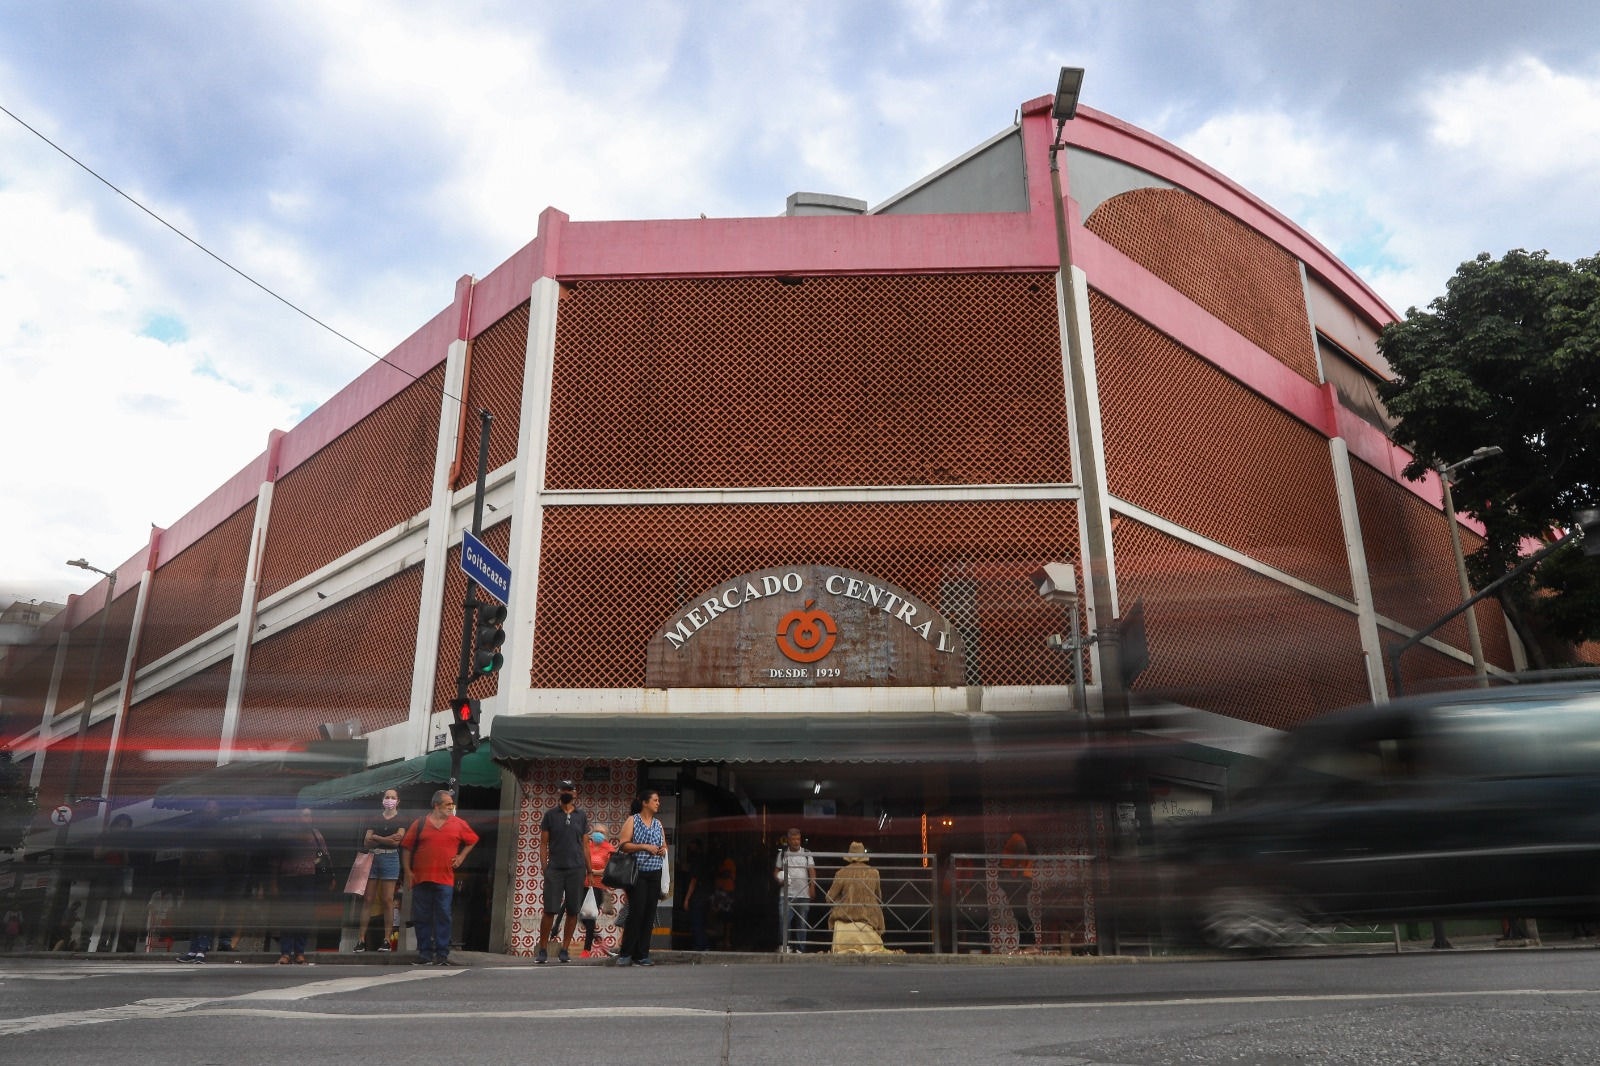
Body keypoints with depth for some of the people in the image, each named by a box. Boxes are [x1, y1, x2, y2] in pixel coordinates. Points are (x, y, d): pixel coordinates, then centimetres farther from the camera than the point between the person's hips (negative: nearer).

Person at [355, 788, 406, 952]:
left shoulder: (401, 821, 6)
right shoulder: (375, 820, 15)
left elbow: (396, 841, -8)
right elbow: (366, 843, 5)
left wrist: (376, 837, -2)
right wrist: (387, 839, -8)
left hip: (390, 859, -3)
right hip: (372, 859, 3)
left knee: (387, 900, -5)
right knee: (367, 899, -2)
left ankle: (387, 939, -3)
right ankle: (361, 938, -2)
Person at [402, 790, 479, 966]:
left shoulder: (458, 824, 7)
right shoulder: (421, 823, 5)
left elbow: (472, 840, 20)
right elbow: (407, 847, 8)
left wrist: (461, 857, 11)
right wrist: (407, 871, 1)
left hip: (445, 879, 0)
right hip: (421, 878, 0)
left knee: (443, 917, -4)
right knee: (422, 918, 3)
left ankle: (442, 954, -1)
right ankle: (425, 954, 11)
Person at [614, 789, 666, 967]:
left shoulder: (658, 823, 17)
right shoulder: (632, 821, 0)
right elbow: (624, 845, -8)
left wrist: (663, 850, 3)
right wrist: (644, 847, -15)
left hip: (655, 874, 6)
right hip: (638, 873, -6)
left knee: (649, 915, 2)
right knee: (636, 912, -11)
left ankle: (641, 955, 8)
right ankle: (625, 953, 0)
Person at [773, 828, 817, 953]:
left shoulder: (807, 854, 7)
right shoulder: (782, 854, 8)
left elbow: (812, 871, 1)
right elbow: (776, 871, 14)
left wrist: (812, 887, -13)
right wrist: (779, 879, -8)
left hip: (803, 895, 0)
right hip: (786, 894, 0)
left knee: (802, 923, 4)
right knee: (784, 920, -12)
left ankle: (800, 949, 11)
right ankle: (784, 946, -2)